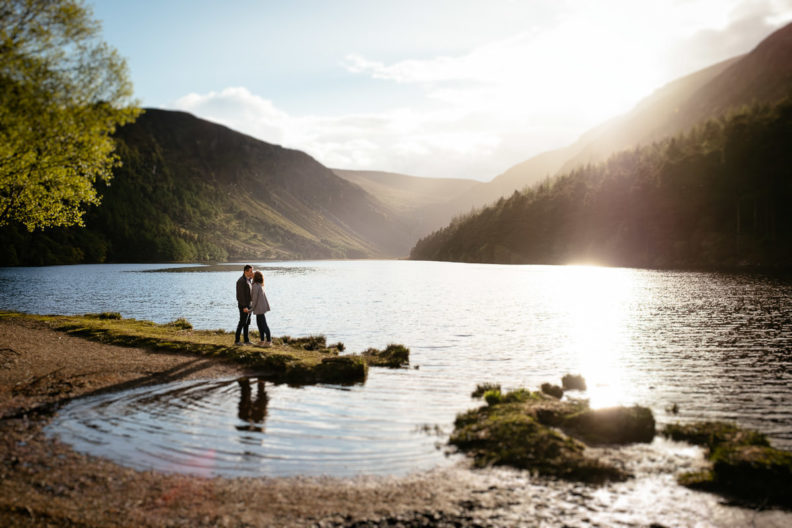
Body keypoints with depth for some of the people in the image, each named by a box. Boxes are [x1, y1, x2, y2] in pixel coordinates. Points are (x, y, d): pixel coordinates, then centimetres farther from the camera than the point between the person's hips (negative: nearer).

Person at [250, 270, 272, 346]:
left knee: (263, 324, -5)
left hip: (260, 307, -9)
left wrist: (252, 307, -11)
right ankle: (262, 340, 17)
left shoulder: (255, 285, -17)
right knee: (259, 323, 14)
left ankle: (269, 341, -2)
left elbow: (255, 297, -17)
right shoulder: (260, 285, 12)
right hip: (261, 307, 10)